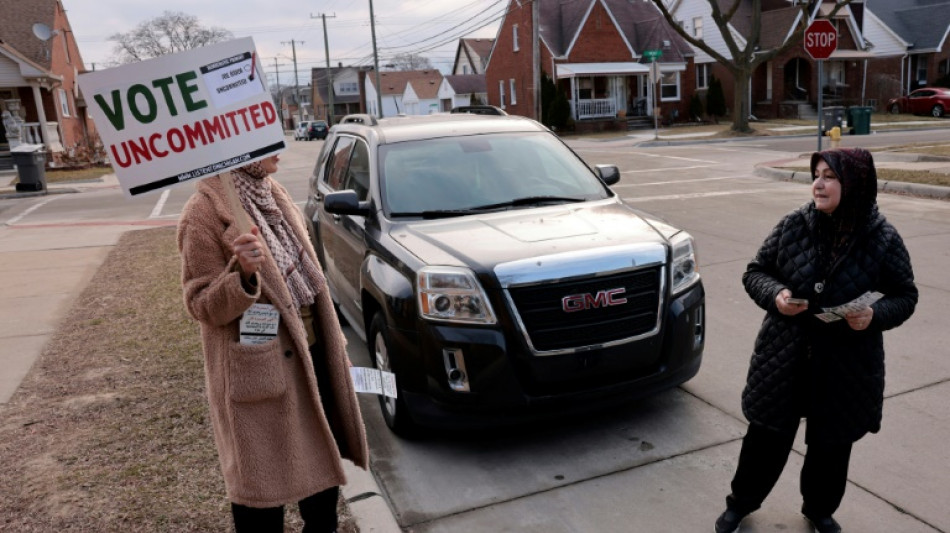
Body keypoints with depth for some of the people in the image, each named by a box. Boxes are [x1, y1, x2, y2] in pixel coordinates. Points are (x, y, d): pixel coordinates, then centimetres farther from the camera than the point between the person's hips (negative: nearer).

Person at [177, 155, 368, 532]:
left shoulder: (273, 193, 7)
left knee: (322, 457, 22)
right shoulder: (204, 212, -16)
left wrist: (331, 339, 17)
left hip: (310, 351, 8)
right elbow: (201, 305, -14)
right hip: (260, 367, -8)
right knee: (263, 476, 9)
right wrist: (243, 275, -33)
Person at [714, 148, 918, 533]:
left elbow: (905, 295, 2)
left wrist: (876, 315, -18)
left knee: (832, 443, 17)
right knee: (767, 436, 10)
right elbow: (755, 272, 2)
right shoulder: (793, 225, -7)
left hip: (847, 364, 0)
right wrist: (775, 295, -19)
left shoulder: (882, 240, -8)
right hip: (785, 357, 0)